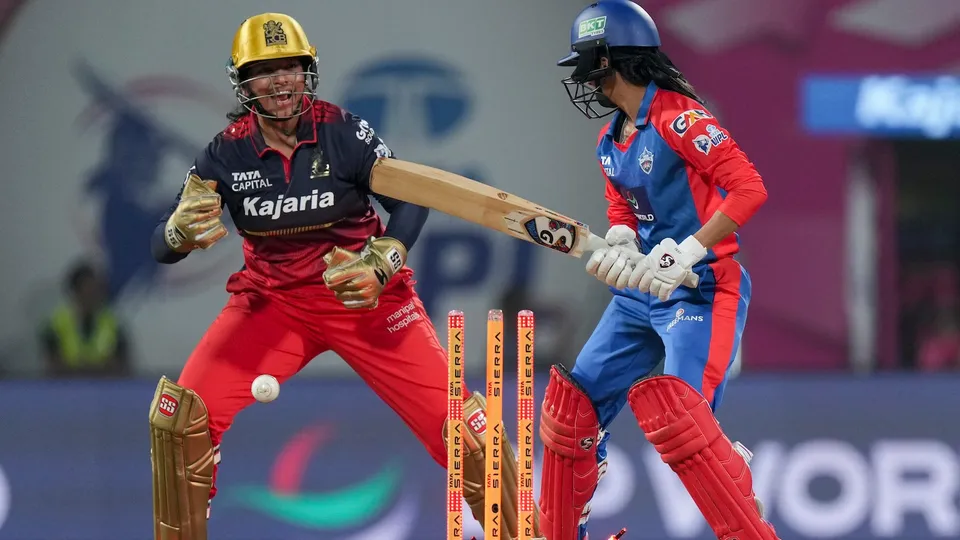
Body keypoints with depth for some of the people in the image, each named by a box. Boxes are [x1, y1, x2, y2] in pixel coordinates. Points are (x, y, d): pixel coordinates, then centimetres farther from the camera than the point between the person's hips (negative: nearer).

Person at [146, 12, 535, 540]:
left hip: (362, 294, -1)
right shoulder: (227, 151, -11)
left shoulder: (342, 131, -14)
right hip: (270, 299, 2)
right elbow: (160, 247, -13)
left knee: (456, 417, -11)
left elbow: (409, 201, -8)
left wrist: (380, 267, -25)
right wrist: (182, 232, -37)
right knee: (181, 415, -15)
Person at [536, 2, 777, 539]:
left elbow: (749, 188, -22)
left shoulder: (676, 116, -15)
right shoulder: (610, 142, 12)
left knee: (678, 417, -26)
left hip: (701, 289, -9)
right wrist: (619, 246, -3)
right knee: (571, 409, 9)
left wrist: (687, 252, -27)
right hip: (640, 294, 9)